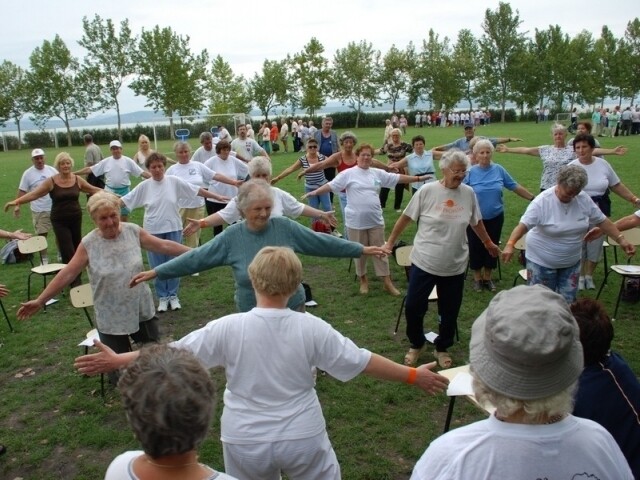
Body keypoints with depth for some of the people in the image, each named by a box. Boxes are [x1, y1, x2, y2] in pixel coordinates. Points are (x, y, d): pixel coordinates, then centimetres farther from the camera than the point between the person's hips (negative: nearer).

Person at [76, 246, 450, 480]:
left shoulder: (228, 328, -15)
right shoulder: (311, 328, -15)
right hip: (303, 440, 0)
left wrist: (116, 361, 4)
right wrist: (413, 375, 3)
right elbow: (362, 361, -9)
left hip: (246, 443, 1)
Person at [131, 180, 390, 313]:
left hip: (291, 310, 0)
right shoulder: (231, 237, -10)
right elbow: (196, 258, -7)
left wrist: (361, 250, -3)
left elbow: (322, 242, -5)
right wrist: (156, 272, -10)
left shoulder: (285, 227, -10)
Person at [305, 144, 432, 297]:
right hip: (356, 221, -3)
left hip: (375, 220, 3)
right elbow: (331, 185, -9)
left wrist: (418, 178, 10)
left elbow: (398, 178, 11)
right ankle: (363, 280, 28)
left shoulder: (378, 173, 7)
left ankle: (387, 282, 16)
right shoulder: (348, 174, -4)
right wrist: (315, 192, -20)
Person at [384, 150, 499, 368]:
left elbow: (476, 222, 14)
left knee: (449, 312, 13)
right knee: (413, 307, 5)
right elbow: (406, 217, -2)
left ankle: (442, 348, 36)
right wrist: (390, 242, 1)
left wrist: (488, 242, 25)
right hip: (424, 263, -2)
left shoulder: (469, 193, -2)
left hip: (455, 266, 3)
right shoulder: (427, 191, -11)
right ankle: (416, 345, 31)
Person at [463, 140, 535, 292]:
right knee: (476, 248, 7)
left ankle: (487, 277, 28)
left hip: (495, 217, 2)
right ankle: (477, 277, 26)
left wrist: (533, 198, 7)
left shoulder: (499, 170, -3)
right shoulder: (471, 172, -10)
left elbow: (515, 187, 5)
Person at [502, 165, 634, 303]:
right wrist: (510, 245, -42)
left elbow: (602, 221, 4)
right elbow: (523, 225, -28)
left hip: (571, 261, 5)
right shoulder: (542, 201, -20)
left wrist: (621, 239, -3)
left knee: (568, 301, 13)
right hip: (541, 261, -4)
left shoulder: (584, 199, -5)